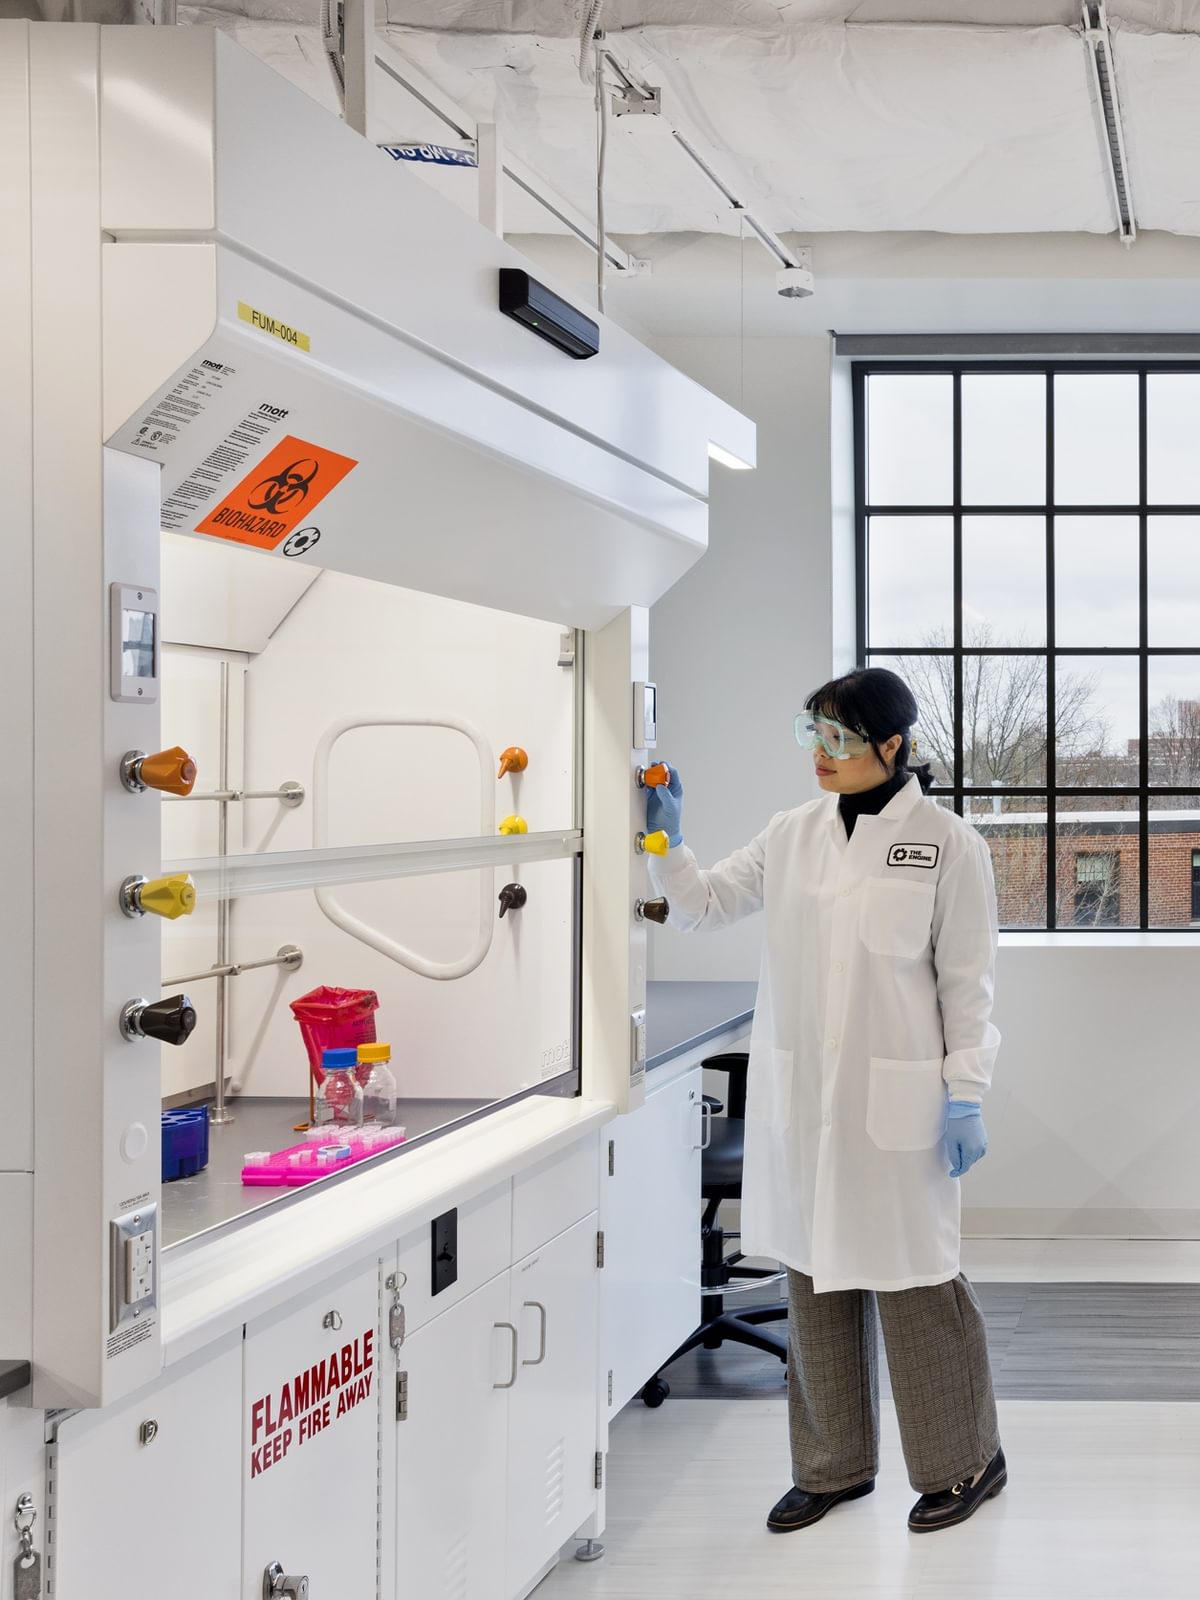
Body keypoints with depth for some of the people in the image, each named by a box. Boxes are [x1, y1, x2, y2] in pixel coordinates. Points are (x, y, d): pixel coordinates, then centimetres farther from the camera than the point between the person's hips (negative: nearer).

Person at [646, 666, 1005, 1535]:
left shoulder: (948, 844, -6)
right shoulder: (792, 835, 6)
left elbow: (968, 981, -5)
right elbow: (705, 904, 14)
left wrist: (966, 1096, -9)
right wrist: (665, 841, -3)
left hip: (896, 1099, -5)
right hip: (802, 1097, 5)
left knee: (912, 1282, 3)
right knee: (815, 1277, 12)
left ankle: (964, 1463, 23)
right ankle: (833, 1466, 28)